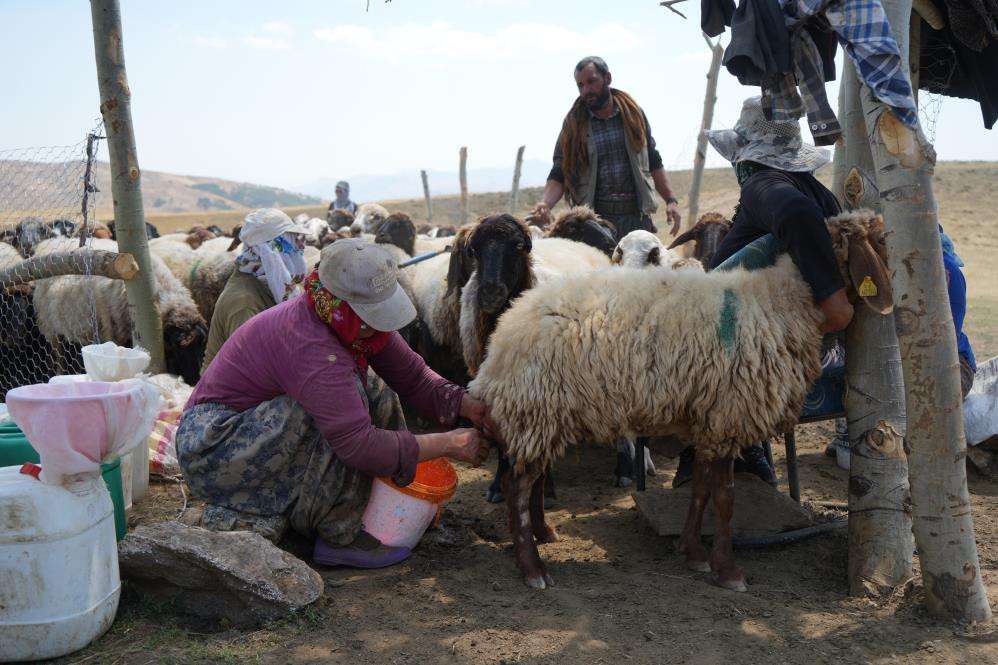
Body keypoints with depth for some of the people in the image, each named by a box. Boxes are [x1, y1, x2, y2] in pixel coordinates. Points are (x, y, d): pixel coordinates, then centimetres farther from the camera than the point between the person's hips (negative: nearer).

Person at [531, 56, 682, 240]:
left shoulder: (634, 114, 10)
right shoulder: (573, 126, 4)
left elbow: (654, 163, 16)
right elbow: (559, 176, 2)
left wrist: (671, 199, 6)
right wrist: (545, 203, -17)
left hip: (637, 219, 2)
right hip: (593, 222, -2)